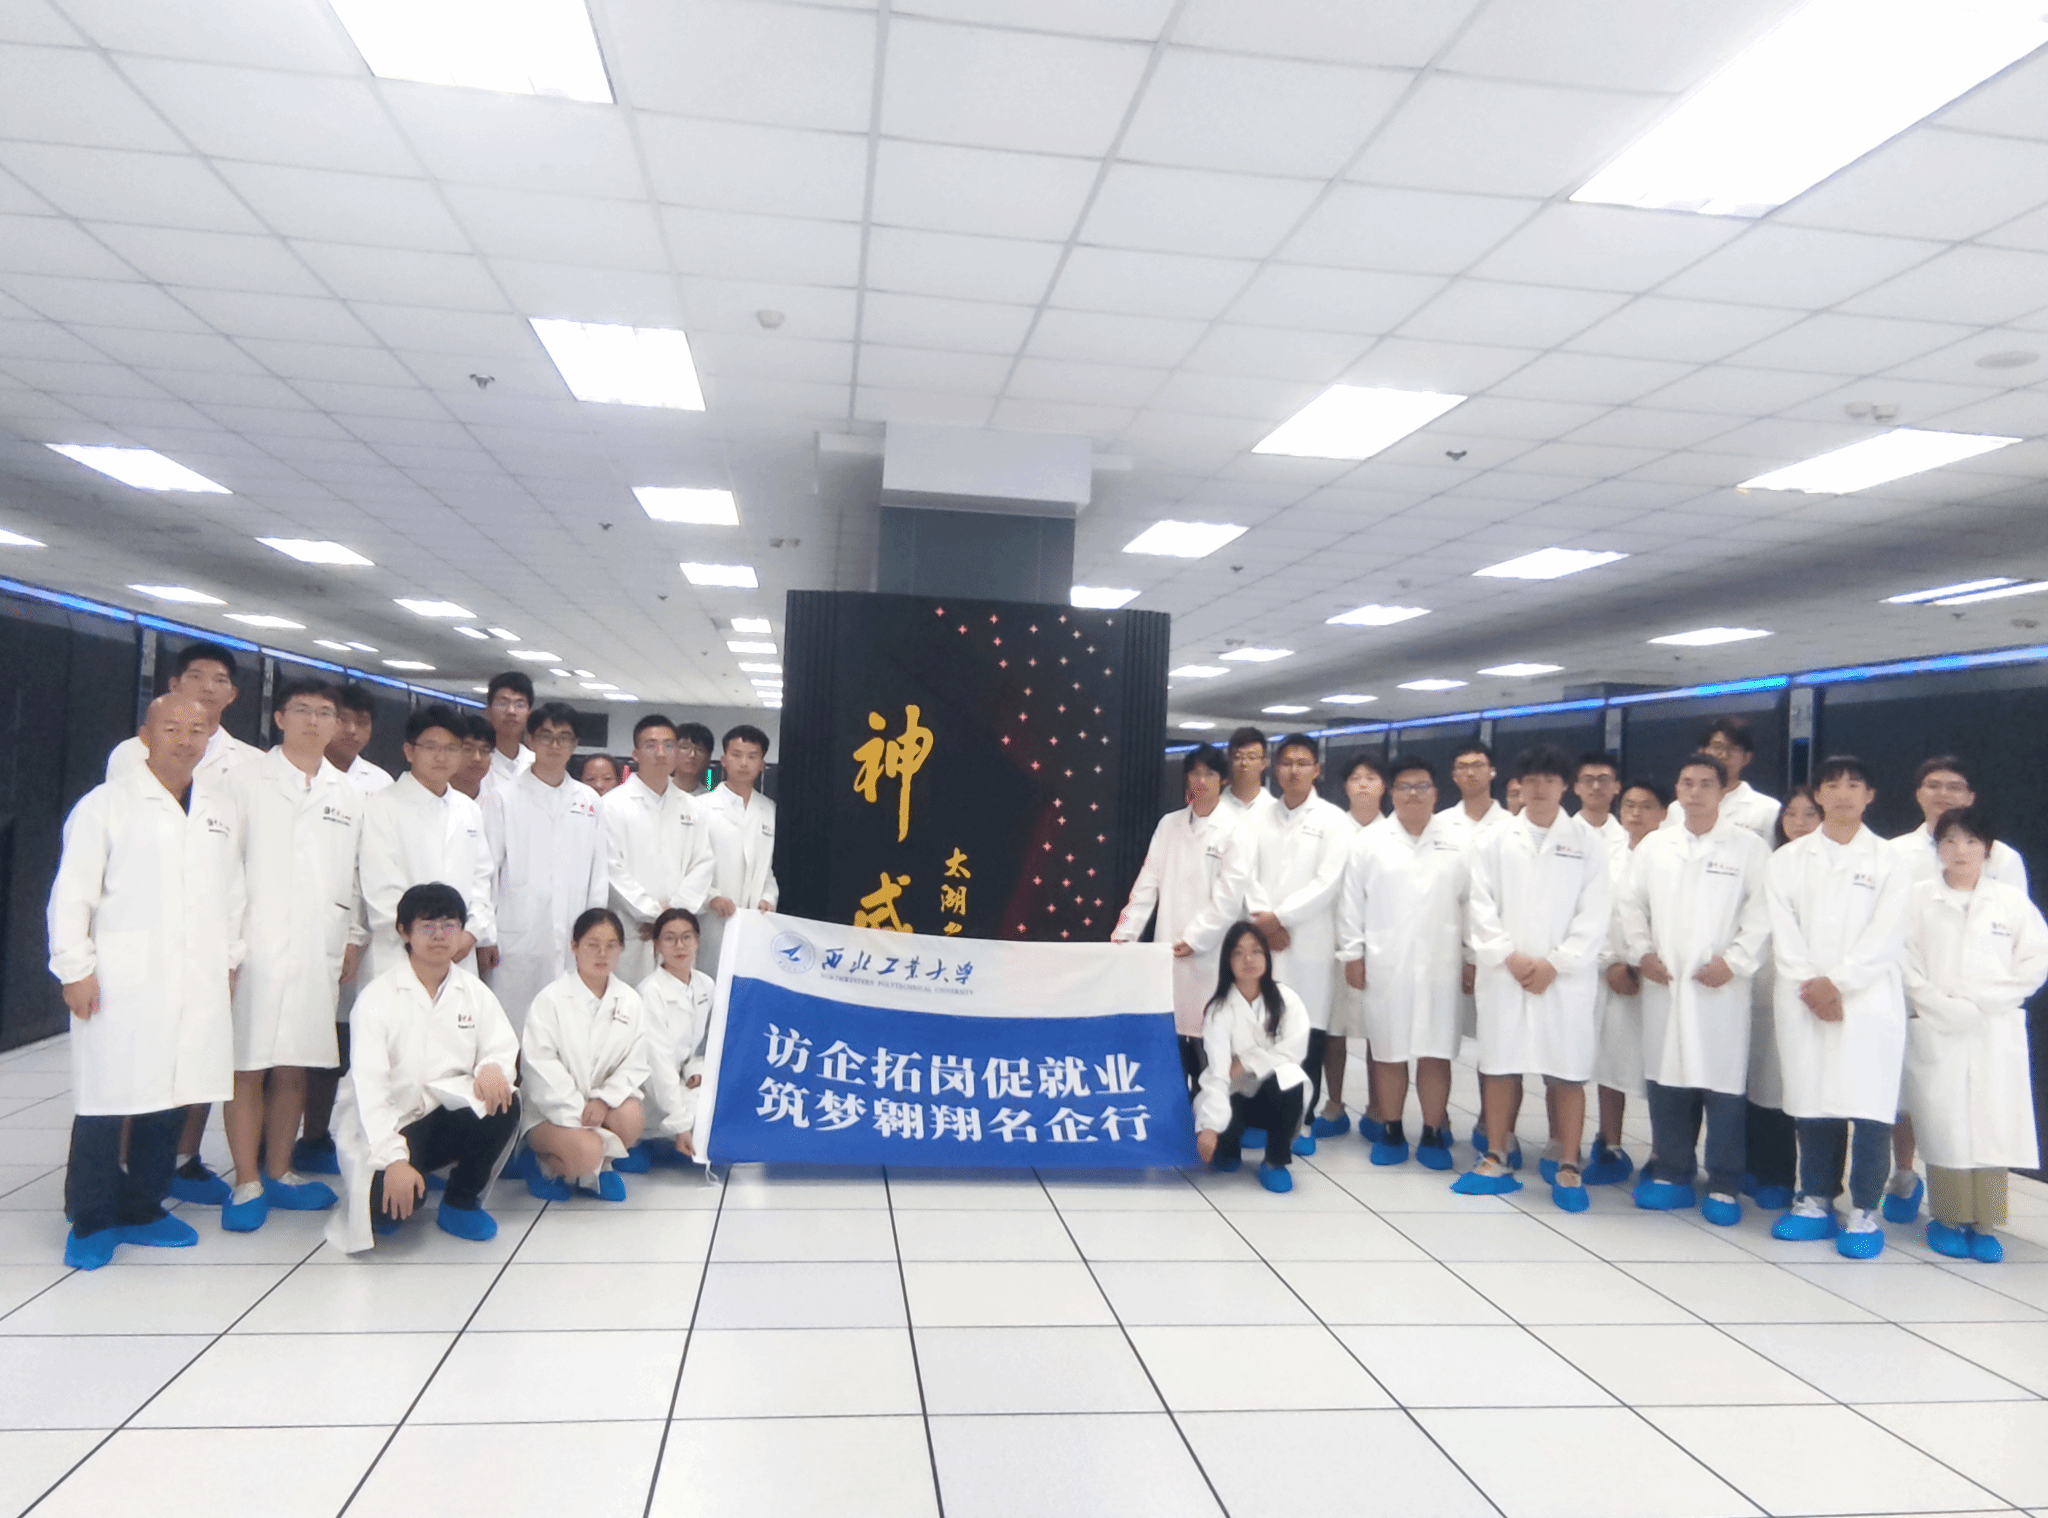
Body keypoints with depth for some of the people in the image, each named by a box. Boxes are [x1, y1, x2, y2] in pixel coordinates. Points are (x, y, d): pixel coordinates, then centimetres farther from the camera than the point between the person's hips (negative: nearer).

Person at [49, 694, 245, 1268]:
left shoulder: (221, 804, 11)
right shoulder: (107, 803, -2)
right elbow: (72, 893, -4)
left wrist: (229, 957, 14)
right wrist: (75, 968, -7)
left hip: (197, 984, 4)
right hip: (119, 984, -4)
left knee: (171, 1097, 8)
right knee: (106, 1100, 1)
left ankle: (142, 1209, 23)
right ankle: (91, 1221, 16)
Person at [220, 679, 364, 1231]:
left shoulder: (350, 795, 13)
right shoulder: (246, 781, 3)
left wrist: (354, 938, 10)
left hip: (319, 948, 3)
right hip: (255, 943, -3)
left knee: (294, 1066, 8)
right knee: (248, 1067, -1)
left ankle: (278, 1172, 19)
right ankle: (247, 1184, 8)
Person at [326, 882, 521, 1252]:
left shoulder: (475, 992, 6)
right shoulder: (377, 996, -8)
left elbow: (504, 1048, -1)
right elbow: (369, 1086, -16)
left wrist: (493, 1066, -28)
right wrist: (394, 1160, -27)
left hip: (447, 1115, 4)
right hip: (385, 1126, -4)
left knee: (503, 1105, -27)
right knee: (389, 1201, -31)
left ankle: (462, 1202, -1)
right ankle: (379, 1201, 11)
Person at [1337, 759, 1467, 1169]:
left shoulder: (1458, 842, 4)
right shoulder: (1367, 842, 3)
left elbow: (1472, 903, 4)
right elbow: (1351, 902, 2)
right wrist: (1352, 954, -2)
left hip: (1439, 965, 0)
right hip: (1385, 965, 0)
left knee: (1436, 1053, 3)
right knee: (1388, 1052, 6)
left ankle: (1433, 1134, 14)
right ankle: (1391, 1132, 17)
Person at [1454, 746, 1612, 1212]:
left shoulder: (1588, 842, 4)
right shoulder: (1492, 839, 7)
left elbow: (1593, 914, -2)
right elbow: (1481, 905, 2)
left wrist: (1554, 964, -10)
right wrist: (1510, 956, -10)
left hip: (1565, 978, -1)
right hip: (1503, 974, 1)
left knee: (1568, 1073, 2)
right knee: (1499, 1066, 7)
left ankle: (1568, 1168, 12)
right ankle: (1496, 1160, 18)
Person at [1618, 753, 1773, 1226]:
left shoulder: (1748, 847, 1)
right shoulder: (1654, 845, 11)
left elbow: (1763, 913, -5)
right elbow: (1631, 903, 13)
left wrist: (1734, 961, -11)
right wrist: (1641, 952, 2)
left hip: (1720, 987, -3)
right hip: (1663, 983, 3)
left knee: (1722, 1085, -1)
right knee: (1666, 1080, 7)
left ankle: (1724, 1186, 10)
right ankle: (1672, 1174, 19)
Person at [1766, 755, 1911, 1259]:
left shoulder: (1888, 860, 7)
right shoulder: (1788, 858, 12)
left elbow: (1886, 934, -3)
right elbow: (1783, 929, 3)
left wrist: (1837, 982, -12)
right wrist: (1809, 985, -9)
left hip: (1868, 1001, -2)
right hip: (1803, 1002, 2)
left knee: (1869, 1107, -5)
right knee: (1812, 1104, 5)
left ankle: (1864, 1213, 4)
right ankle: (1815, 1202, 16)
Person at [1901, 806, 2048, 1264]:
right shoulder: (1917, 898, 2)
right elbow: (1906, 965, -3)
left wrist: (1981, 1003, -8)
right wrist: (1943, 1008, -13)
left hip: (1996, 1034, 1)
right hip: (1935, 1033, -1)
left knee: (1992, 1127, 0)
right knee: (1943, 1126, 0)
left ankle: (1984, 1225, 11)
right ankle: (1947, 1219, 12)